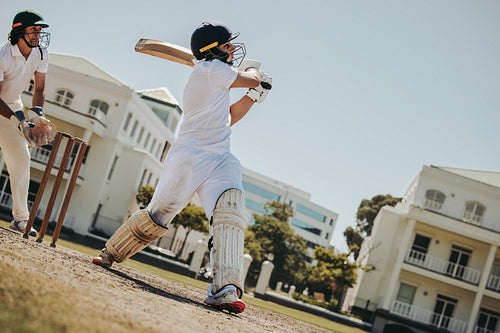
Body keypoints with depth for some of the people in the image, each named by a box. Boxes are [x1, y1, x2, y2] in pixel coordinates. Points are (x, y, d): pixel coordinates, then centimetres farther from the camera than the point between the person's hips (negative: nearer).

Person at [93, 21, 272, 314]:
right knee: (157, 214, -1)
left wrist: (254, 94, 21)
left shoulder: (215, 80, 23)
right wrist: (253, 68, 22)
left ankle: (225, 289, -31)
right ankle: (110, 254, 25)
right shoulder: (210, 69, -6)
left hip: (221, 161, 8)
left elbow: (228, 118, 28)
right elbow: (250, 78, -1)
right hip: (189, 158, -8)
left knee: (230, 210, -18)